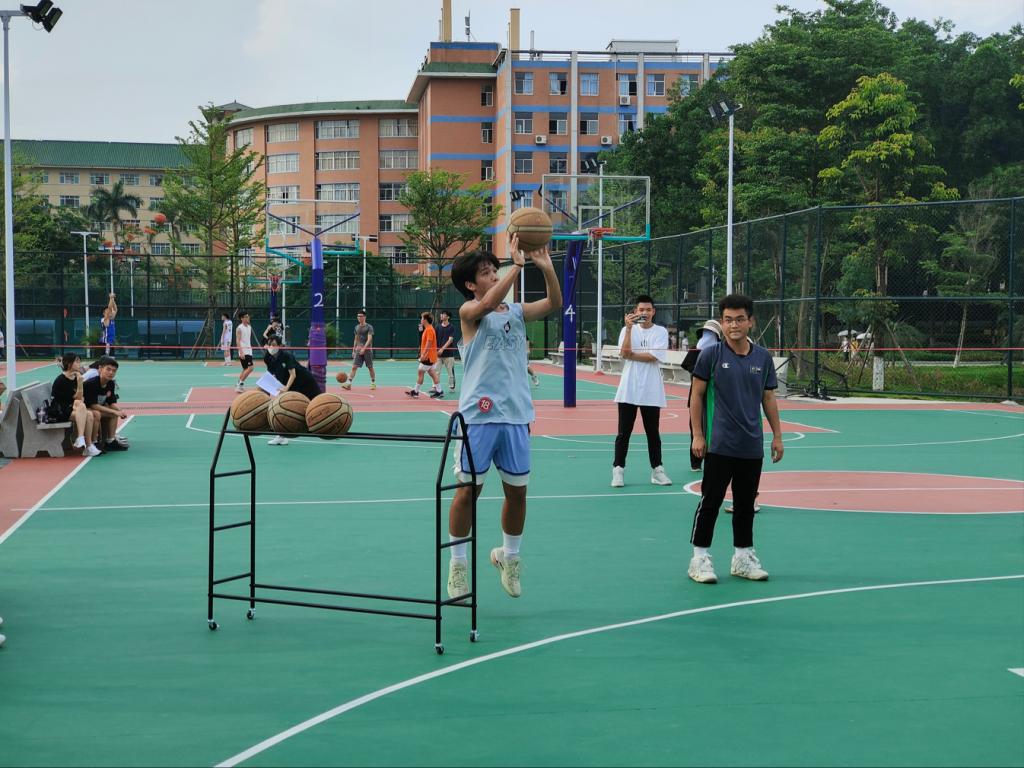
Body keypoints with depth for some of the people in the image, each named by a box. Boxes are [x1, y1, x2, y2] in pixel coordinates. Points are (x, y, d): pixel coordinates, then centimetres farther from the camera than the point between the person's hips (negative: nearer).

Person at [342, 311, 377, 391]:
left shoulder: (369, 327, -6)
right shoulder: (357, 327, 11)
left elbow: (369, 339, -16)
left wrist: (364, 348, -26)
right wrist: (354, 350, 14)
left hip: (367, 350, -4)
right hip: (358, 350, 4)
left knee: (370, 368, 4)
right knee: (354, 367, -6)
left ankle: (373, 383, 18)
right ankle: (348, 383, -13)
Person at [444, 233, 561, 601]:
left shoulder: (516, 311, 12)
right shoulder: (469, 312, -3)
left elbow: (554, 303, -1)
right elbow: (488, 304, -25)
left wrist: (546, 267, -15)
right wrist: (517, 265, -28)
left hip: (516, 414, 5)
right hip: (480, 414, -5)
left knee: (517, 490, 11)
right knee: (468, 489, 1)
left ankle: (508, 556, 29)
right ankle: (457, 563, 12)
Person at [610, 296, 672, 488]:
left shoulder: (660, 332, 1)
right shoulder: (627, 330, 4)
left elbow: (653, 357, -12)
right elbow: (624, 353, -12)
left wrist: (630, 354, -8)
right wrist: (629, 328, -16)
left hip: (651, 392, 0)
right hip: (628, 390, 0)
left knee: (653, 433, 7)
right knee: (624, 432, 2)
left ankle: (657, 470, 15)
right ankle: (618, 470, 7)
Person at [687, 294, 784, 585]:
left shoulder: (763, 357, 6)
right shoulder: (711, 354, -5)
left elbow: (769, 399, 12)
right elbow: (696, 395, -2)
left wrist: (777, 435, 9)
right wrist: (697, 435, -7)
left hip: (752, 446, 4)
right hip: (719, 445, -4)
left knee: (745, 503, 11)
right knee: (710, 501, 0)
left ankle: (743, 557, 22)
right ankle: (699, 558, 8)